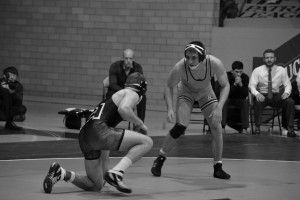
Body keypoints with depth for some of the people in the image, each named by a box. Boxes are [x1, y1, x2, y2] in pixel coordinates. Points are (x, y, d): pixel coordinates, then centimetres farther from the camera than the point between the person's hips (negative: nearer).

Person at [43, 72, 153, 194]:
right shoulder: (132, 93, 10)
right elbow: (123, 109, -15)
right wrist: (140, 123, 1)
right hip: (98, 130, -9)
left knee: (96, 185, 17)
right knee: (146, 142, -9)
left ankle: (61, 173, 2)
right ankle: (116, 173, -20)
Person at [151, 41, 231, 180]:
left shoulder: (215, 63, -35)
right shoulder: (180, 67, -36)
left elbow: (225, 85, -20)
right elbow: (169, 86, -18)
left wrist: (219, 107, -32)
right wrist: (170, 108, -30)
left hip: (205, 91, 2)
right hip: (186, 91, -2)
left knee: (217, 128, -7)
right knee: (180, 127, -17)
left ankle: (218, 168, 6)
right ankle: (160, 160, 2)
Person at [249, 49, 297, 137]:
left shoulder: (281, 70, 5)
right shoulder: (257, 70, 0)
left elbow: (287, 85, 6)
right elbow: (252, 85, -5)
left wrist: (286, 92, -18)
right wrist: (257, 94, -27)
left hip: (277, 96, 2)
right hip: (262, 95, -2)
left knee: (290, 102, -26)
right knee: (258, 102, -38)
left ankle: (290, 129, -21)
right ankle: (257, 128, -26)